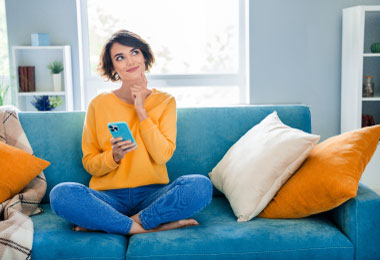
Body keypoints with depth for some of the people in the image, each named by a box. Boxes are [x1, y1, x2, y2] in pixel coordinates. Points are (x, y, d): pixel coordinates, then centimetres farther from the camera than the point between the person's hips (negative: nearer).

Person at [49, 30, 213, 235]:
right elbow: (89, 164, 5)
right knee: (61, 193, -29)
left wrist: (141, 110, -8)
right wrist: (114, 156, -16)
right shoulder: (99, 105, 4)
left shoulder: (165, 101, 6)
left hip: (152, 194, 1)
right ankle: (146, 227, -21)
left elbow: (163, 155, -6)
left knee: (201, 185, -29)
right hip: (109, 196, 0)